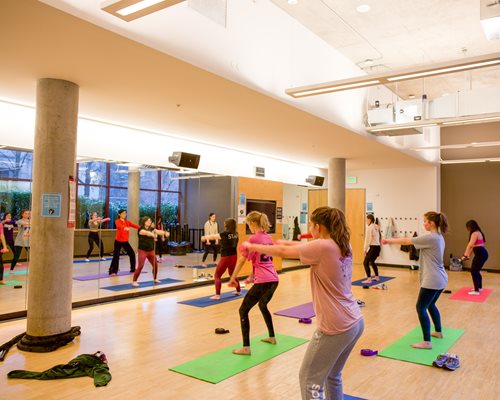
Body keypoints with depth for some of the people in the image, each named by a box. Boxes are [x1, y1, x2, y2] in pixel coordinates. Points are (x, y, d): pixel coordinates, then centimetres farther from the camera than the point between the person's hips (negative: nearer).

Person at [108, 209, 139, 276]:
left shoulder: (127, 222, 8)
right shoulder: (117, 221, -9)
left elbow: (135, 225, -7)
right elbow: (119, 226, -33)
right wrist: (125, 228, -55)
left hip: (125, 241, 6)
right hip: (118, 241, -6)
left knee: (132, 254, 8)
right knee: (116, 256, -12)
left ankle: (133, 269, 22)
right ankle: (112, 271, -5)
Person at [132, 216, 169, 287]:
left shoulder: (152, 229, 6)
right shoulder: (141, 229, -11)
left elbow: (158, 231, -10)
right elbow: (146, 232, -32)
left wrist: (165, 233, -30)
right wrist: (153, 234, -52)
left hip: (151, 250, 6)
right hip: (143, 250, -6)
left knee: (155, 265, 11)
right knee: (140, 266, -12)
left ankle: (155, 278, 33)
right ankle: (134, 281, -3)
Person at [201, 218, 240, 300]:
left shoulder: (225, 234, -14)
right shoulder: (235, 234, 2)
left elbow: (213, 237, -1)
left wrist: (204, 237, 17)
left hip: (226, 257, -7)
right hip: (234, 256, 7)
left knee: (217, 275, 2)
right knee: (232, 274, 27)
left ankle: (217, 295, -6)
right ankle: (238, 291, 36)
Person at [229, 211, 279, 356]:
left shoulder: (253, 238, -9)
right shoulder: (268, 237, 13)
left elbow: (242, 259, -6)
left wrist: (233, 277, 5)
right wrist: (253, 275, 31)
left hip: (263, 282, -8)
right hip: (274, 280, 8)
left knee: (243, 311, 2)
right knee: (263, 306, 31)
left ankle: (246, 348, 0)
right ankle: (272, 337, 41)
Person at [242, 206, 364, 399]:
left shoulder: (323, 246, -18)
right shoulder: (343, 246, 5)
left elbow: (283, 252, -9)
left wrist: (252, 246, 4)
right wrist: (287, 242, 25)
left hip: (335, 327, -8)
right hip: (355, 323, 8)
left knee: (309, 378, 8)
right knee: (332, 375, 23)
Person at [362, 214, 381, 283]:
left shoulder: (369, 227, -11)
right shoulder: (377, 227, 14)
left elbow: (367, 239, -12)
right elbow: (378, 238, 13)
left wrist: (365, 249, -6)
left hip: (373, 247, -9)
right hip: (378, 247, 9)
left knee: (365, 262, -8)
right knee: (372, 261, 25)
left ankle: (369, 279, -15)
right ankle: (377, 277, 34)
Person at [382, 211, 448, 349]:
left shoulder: (430, 238, -19)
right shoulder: (439, 237, 12)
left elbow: (407, 241, -13)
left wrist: (389, 241, -3)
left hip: (432, 280, -10)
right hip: (440, 279, 10)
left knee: (421, 308, -4)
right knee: (430, 305, 25)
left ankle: (426, 342, -2)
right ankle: (438, 332, 40)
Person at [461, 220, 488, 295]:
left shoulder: (475, 233, -14)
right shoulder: (478, 233, 19)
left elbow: (470, 245, -21)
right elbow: (473, 246, 20)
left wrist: (465, 255, -18)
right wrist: (468, 255, 19)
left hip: (480, 254, -10)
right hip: (482, 253, 10)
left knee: (473, 271, -7)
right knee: (476, 271, 21)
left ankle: (476, 291, -6)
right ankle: (479, 287, 35)